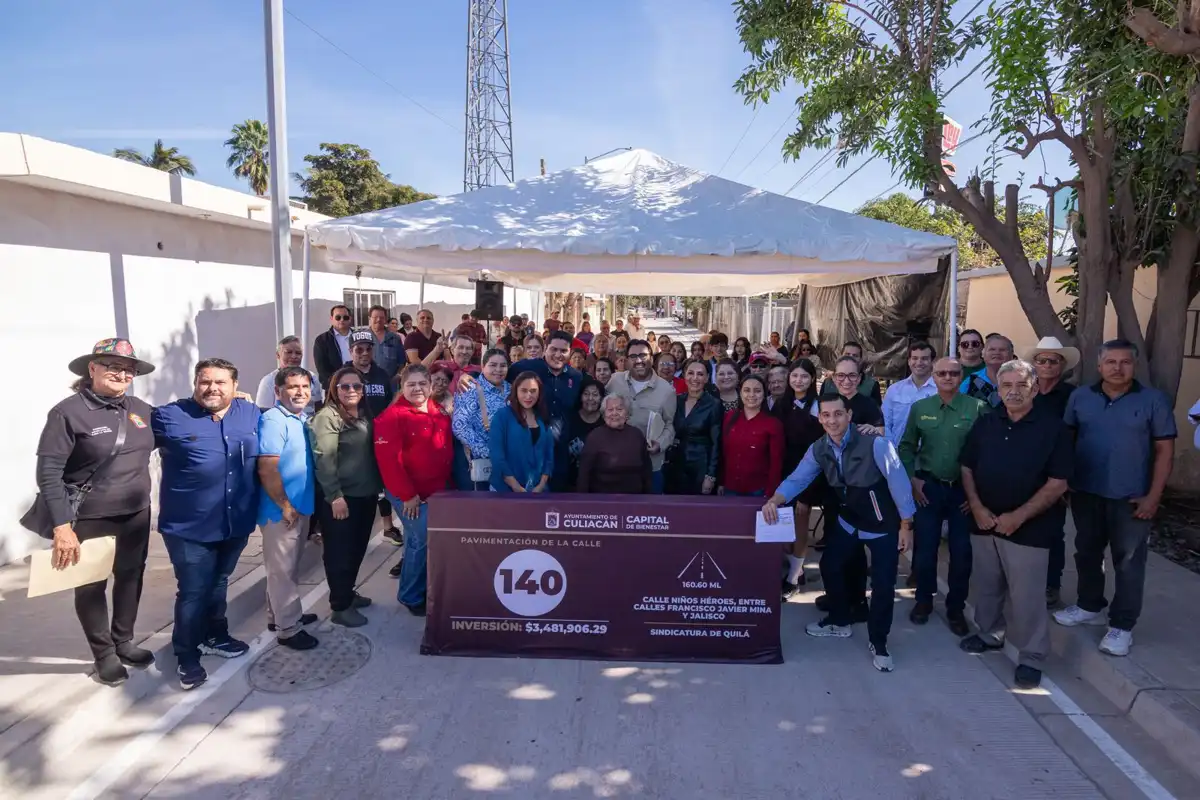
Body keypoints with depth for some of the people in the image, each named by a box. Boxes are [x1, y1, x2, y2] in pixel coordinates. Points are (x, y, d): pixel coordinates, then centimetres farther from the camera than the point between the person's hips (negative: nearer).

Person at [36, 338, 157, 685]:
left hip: (136, 514, 5)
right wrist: (62, 527, -20)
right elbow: (48, 472, -16)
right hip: (89, 519, -5)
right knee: (92, 586, 11)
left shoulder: (140, 409, 2)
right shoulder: (68, 412, -15)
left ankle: (124, 642, 38)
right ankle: (104, 654, 29)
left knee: (130, 578, 18)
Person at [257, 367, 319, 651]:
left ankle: (279, 615, 33)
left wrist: (300, 505, 14)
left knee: (289, 567, 19)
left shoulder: (302, 420, 10)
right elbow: (266, 470, -22)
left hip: (301, 507, 9)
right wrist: (285, 506, -19)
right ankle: (289, 628, 10)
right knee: (282, 569, 2)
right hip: (281, 510, -9)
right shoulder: (273, 420, -17)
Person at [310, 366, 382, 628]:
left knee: (358, 548, 17)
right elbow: (323, 459, -18)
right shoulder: (327, 417, -11)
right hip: (341, 498, -8)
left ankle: (348, 592, 33)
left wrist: (379, 485, 14)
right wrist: (335, 496, -21)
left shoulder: (365, 415, 12)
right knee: (340, 551, 2)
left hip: (367, 494, 8)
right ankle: (340, 607, 11)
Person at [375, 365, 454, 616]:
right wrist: (407, 494, -17)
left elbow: (447, 452, 16)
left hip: (437, 491, 6)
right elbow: (388, 459, -18)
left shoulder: (440, 413, 9)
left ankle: (423, 590, 27)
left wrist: (446, 484, 10)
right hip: (409, 493, -6)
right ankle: (410, 596, 11)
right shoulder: (392, 416, -12)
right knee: (422, 539, -7)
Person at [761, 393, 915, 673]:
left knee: (883, 583, -1)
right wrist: (774, 500, -31)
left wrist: (906, 525, -15)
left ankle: (878, 643, 21)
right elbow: (796, 480, -11)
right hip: (848, 521, 5)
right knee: (830, 566, 13)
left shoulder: (875, 444, -28)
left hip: (883, 525, -5)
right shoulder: (819, 449, -11)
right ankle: (839, 621, 38)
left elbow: (899, 482, -21)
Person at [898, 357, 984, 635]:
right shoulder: (919, 408, 2)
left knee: (962, 552, 7)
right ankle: (924, 600, 27)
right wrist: (912, 478, -1)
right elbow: (907, 446, 8)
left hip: (964, 489, -2)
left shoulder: (977, 408, -7)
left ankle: (955, 608, 23)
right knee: (924, 547, 8)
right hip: (928, 487, 2)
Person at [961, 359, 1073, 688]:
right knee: (985, 586, 16)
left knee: (1026, 596, 0)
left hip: (1028, 527, -4)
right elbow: (967, 468, 9)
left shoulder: (1053, 428, -8)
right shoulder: (985, 423, 5)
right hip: (985, 522, 5)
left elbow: (1058, 483, -11)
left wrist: (1018, 516, -16)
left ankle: (1031, 658, 16)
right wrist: (977, 507, -5)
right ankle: (989, 634, 37)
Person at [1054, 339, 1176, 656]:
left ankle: (1121, 626, 16)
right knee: (1087, 553, 16)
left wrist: (1153, 496, -9)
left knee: (1128, 562, 5)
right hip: (1086, 493, 3)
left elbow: (1165, 450, -5)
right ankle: (1090, 606, 35)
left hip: (1131, 498, -3)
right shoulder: (1080, 397, 2)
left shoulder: (1153, 400, -5)